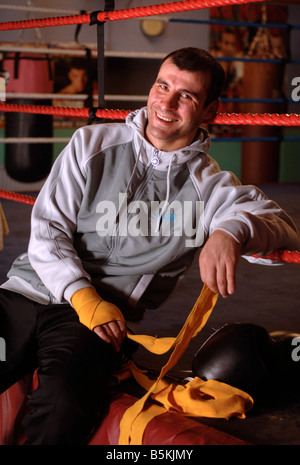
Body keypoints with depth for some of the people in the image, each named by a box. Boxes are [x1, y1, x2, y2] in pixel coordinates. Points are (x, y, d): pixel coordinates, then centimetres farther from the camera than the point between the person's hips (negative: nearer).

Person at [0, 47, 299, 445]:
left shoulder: (210, 185, 6)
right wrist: (82, 295, -11)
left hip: (102, 321, -2)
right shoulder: (92, 144, 9)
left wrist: (232, 231, -29)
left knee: (64, 412, -31)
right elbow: (47, 230, 4)